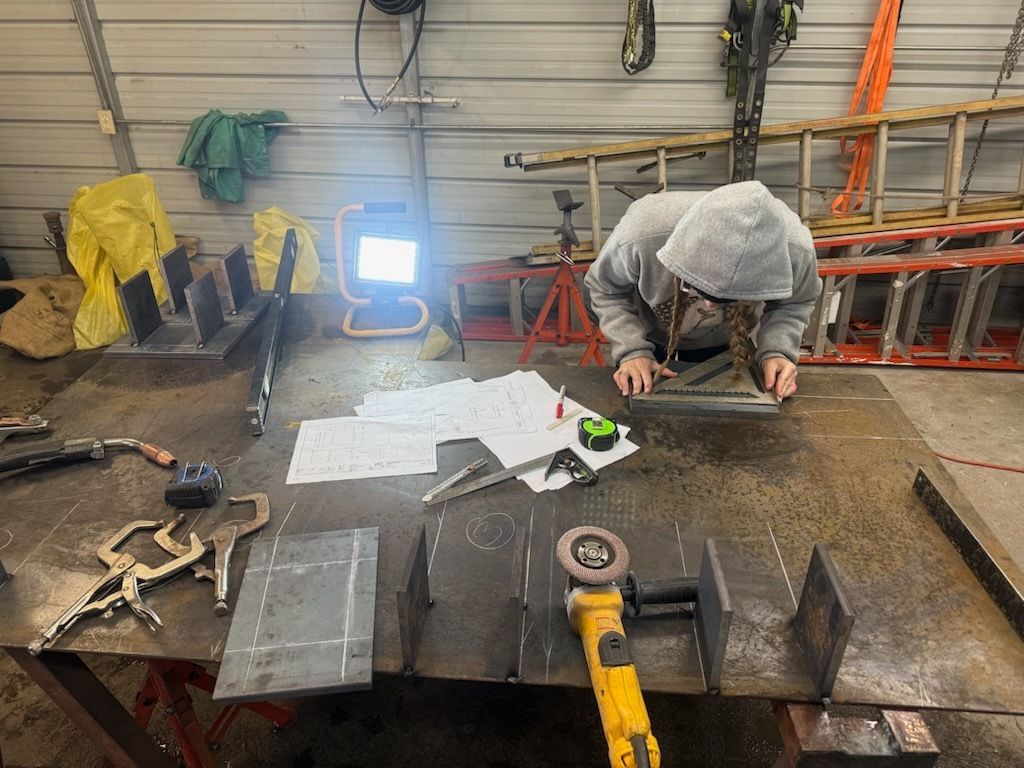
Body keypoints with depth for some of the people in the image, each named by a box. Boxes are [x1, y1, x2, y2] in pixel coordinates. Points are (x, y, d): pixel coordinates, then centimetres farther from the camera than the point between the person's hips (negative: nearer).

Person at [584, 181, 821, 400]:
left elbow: (793, 304, -12)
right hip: (652, 341, -1)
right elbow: (605, 290, -21)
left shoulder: (796, 250, -35)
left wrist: (777, 351, -31)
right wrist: (632, 350, -34)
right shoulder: (641, 236, -42)